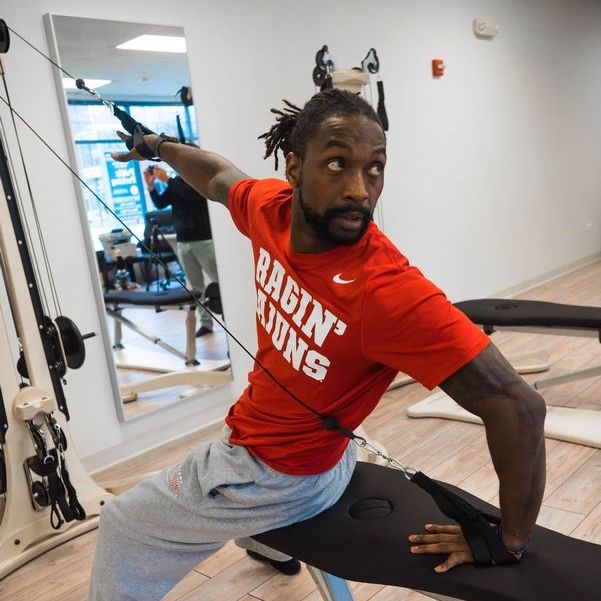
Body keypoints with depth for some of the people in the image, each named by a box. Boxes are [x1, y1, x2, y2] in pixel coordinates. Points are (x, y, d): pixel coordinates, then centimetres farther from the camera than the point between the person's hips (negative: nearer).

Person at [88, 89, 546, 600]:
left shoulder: (389, 289, -37)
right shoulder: (272, 208, -15)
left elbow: (520, 406, -33)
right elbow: (221, 176, 9)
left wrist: (510, 542, -22)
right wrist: (159, 146, 27)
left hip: (279, 475, -7)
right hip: (251, 432, 7)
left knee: (124, 530, 15)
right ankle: (269, 541, 70)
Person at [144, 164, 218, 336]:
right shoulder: (176, 181, 13)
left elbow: (193, 193, -22)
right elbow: (160, 204, 11)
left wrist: (167, 180, -21)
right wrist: (151, 186, -3)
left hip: (203, 240, -6)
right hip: (183, 242, 6)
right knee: (196, 285, 6)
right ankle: (206, 323, 11)